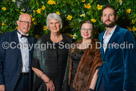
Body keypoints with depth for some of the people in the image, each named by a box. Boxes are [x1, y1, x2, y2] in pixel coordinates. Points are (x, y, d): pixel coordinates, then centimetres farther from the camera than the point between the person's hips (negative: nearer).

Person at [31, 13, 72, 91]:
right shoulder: (42, 41, -3)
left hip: (63, 82, 1)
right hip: (44, 83, -1)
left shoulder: (68, 40, 2)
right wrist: (47, 80, -9)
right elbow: (34, 66, -3)